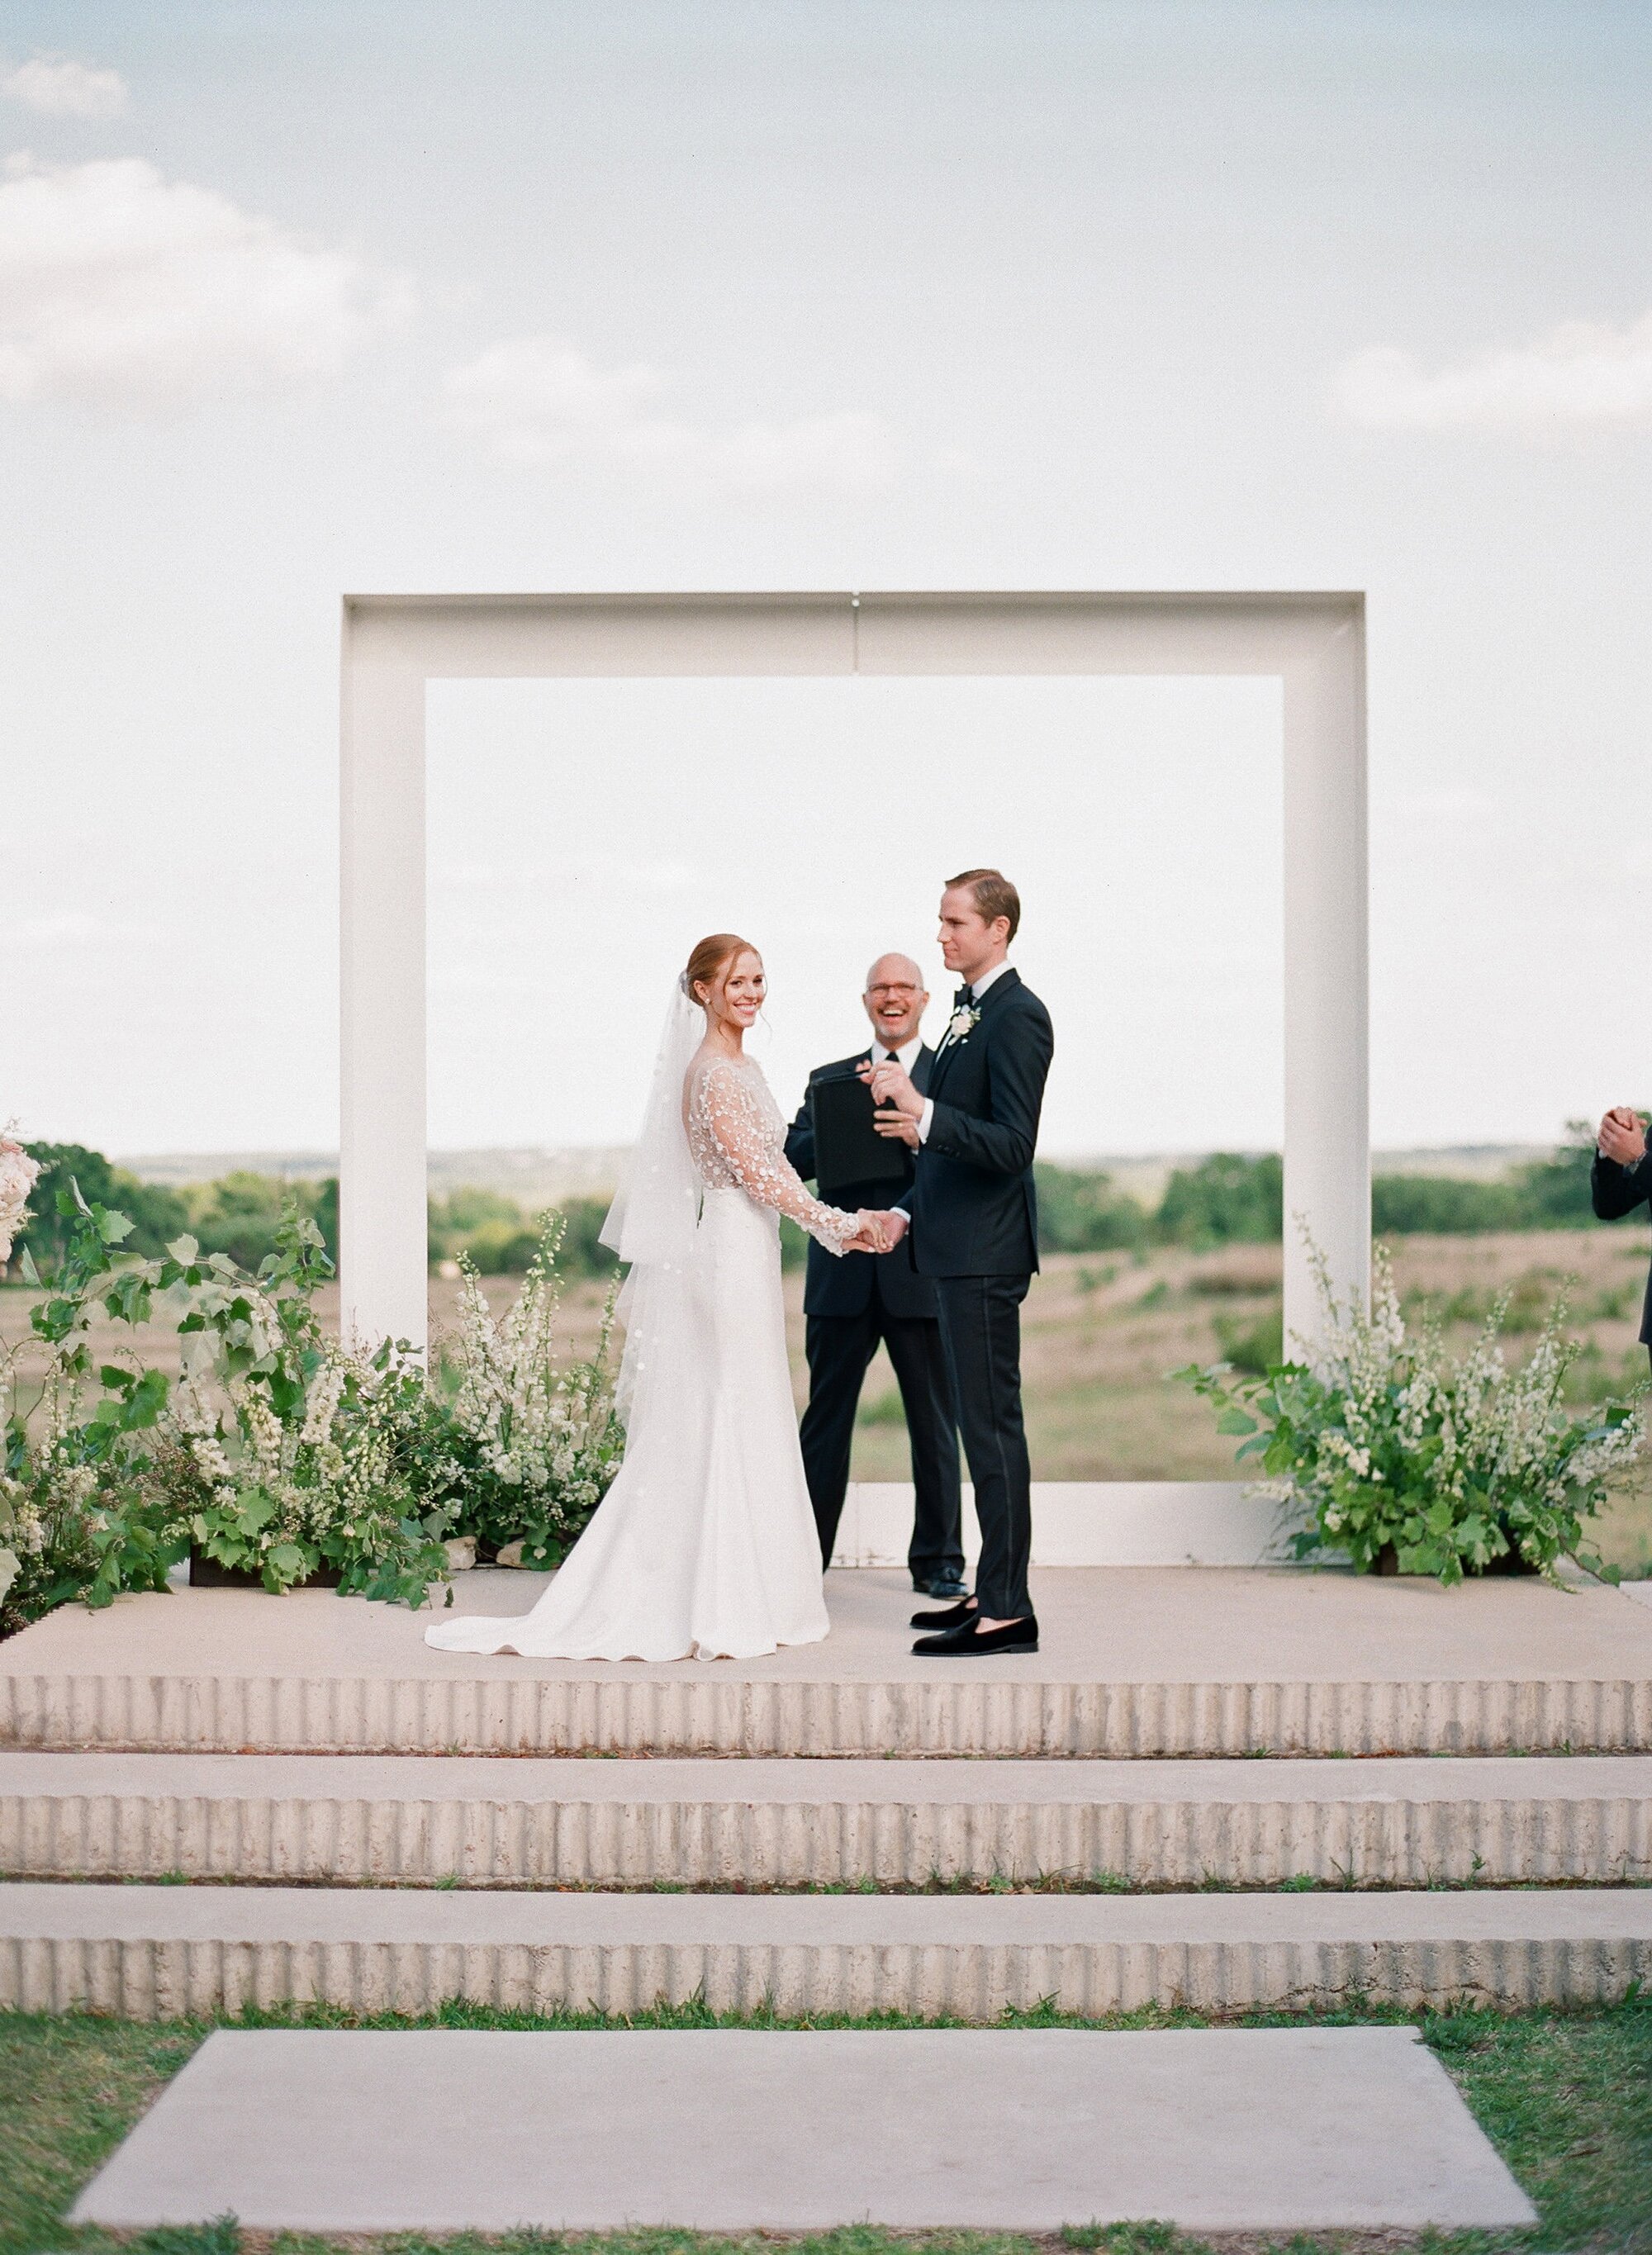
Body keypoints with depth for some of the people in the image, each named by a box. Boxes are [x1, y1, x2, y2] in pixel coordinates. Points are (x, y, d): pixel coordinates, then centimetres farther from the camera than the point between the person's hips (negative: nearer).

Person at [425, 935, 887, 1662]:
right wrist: (838, 1224, -13)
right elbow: (756, 1172, -18)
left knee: (707, 1428, 11)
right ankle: (723, 1612, 0)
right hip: (734, 1253, -9)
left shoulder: (740, 1066, 16)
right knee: (735, 1422, -5)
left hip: (745, 1254, 10)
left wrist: (838, 1226, 13)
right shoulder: (714, 1072, -14)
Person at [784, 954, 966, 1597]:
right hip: (842, 1275, 2)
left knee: (935, 1424, 6)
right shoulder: (829, 1079, 13)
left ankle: (937, 1562, 16)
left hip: (923, 1273, -2)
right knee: (825, 1418, 5)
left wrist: (919, 1130, -25)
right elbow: (797, 1158, 0)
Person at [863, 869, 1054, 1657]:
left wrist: (923, 1113, -31)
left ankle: (1007, 1609, -3)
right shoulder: (967, 1013, 17)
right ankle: (992, 1592, 20)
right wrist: (907, 1209, 15)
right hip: (957, 1248, 10)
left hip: (986, 1252, -10)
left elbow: (1012, 1145, -21)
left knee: (992, 1424, -7)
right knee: (982, 1423, 13)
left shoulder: (1016, 1016, -13)